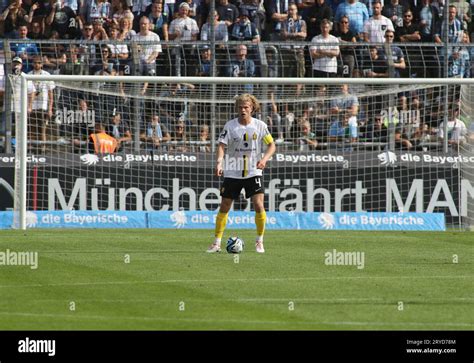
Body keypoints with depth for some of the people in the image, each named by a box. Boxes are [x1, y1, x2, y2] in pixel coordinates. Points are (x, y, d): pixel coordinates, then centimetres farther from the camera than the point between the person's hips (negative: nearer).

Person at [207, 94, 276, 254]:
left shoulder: (260, 125, -2)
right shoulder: (230, 126, -3)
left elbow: (271, 145, 4)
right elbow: (222, 145, -10)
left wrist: (264, 158, -16)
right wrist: (219, 162, -29)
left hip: (253, 172, -1)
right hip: (232, 173, 1)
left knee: (258, 205, -13)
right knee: (224, 206, 2)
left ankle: (259, 242, 3)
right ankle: (217, 243, 12)